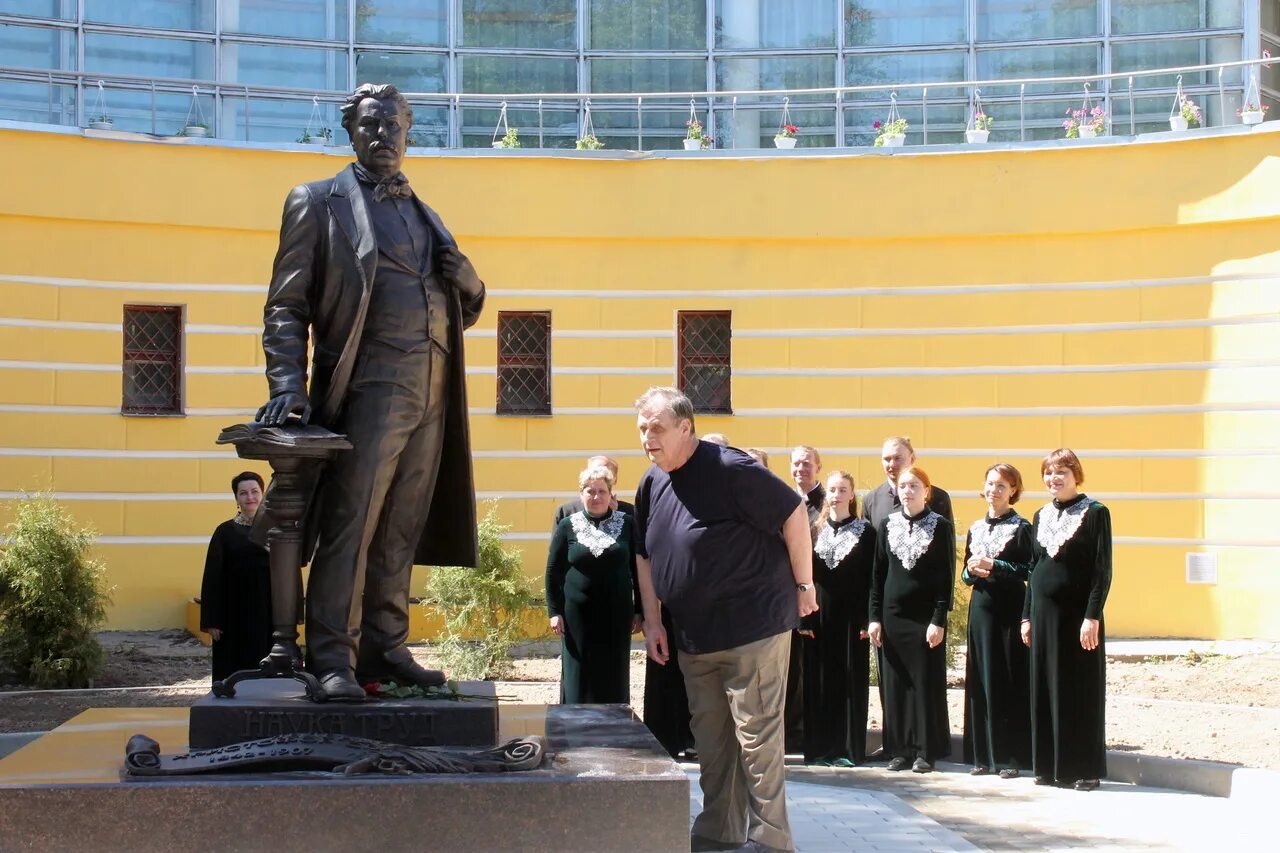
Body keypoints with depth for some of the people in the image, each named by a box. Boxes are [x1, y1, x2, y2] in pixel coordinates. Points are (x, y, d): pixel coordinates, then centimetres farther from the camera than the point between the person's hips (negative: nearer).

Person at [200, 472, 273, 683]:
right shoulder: (225, 531, 3)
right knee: (234, 673, 0)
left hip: (268, 616, 1)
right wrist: (211, 621, -6)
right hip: (234, 618, -1)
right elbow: (212, 578, 1)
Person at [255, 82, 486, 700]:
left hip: (432, 392, 6)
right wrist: (288, 386, -14)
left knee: (401, 531, 7)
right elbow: (286, 305, 0)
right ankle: (333, 660, -9)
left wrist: (465, 278, 5)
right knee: (350, 523, -10)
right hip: (371, 386, -6)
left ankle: (385, 650, 12)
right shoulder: (320, 202, 8)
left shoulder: (424, 214, 24)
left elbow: (469, 304, 29)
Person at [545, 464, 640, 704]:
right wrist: (554, 611, -2)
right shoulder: (567, 526, 3)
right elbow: (553, 571, 4)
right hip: (578, 614, 0)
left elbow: (639, 569, 6)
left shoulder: (627, 525, 3)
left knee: (614, 677, 3)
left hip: (616, 614, 0)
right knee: (579, 676, 1)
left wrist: (639, 611, 3)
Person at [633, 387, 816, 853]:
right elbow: (645, 556, 18)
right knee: (710, 737, 14)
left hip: (754, 626, -8)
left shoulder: (728, 470, -17)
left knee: (756, 735, -5)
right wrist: (653, 622, 13)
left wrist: (804, 585, -8)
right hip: (694, 635, 8)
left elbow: (794, 512, -13)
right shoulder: (651, 485, 7)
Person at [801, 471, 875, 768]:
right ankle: (820, 747, 9)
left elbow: (871, 579, -1)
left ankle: (848, 748, 5)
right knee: (818, 681, 3)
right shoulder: (815, 530, 8)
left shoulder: (865, 532, 2)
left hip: (850, 617, -2)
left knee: (849, 682, 0)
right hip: (819, 615, 2)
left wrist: (868, 620, -8)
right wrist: (803, 617, -1)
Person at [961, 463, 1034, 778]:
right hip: (981, 607, 5)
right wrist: (972, 570, -4)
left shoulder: (1021, 528, -3)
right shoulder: (976, 528, 14)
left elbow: (1030, 571, -10)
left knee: (1009, 681, -4)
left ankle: (1011, 756, 0)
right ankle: (984, 755, 11)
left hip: (1010, 610, -5)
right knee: (981, 680, 5)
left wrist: (994, 566, -16)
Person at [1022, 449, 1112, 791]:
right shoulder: (1041, 516, 12)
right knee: (1045, 690, 7)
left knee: (1082, 691, -1)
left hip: (1078, 613, -6)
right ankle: (1049, 765, 14)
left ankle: (1085, 768, 5)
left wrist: (1092, 616, -16)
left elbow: (1103, 570, -10)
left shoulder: (1095, 513, -5)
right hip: (1044, 613, 6)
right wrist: (1027, 616, 12)